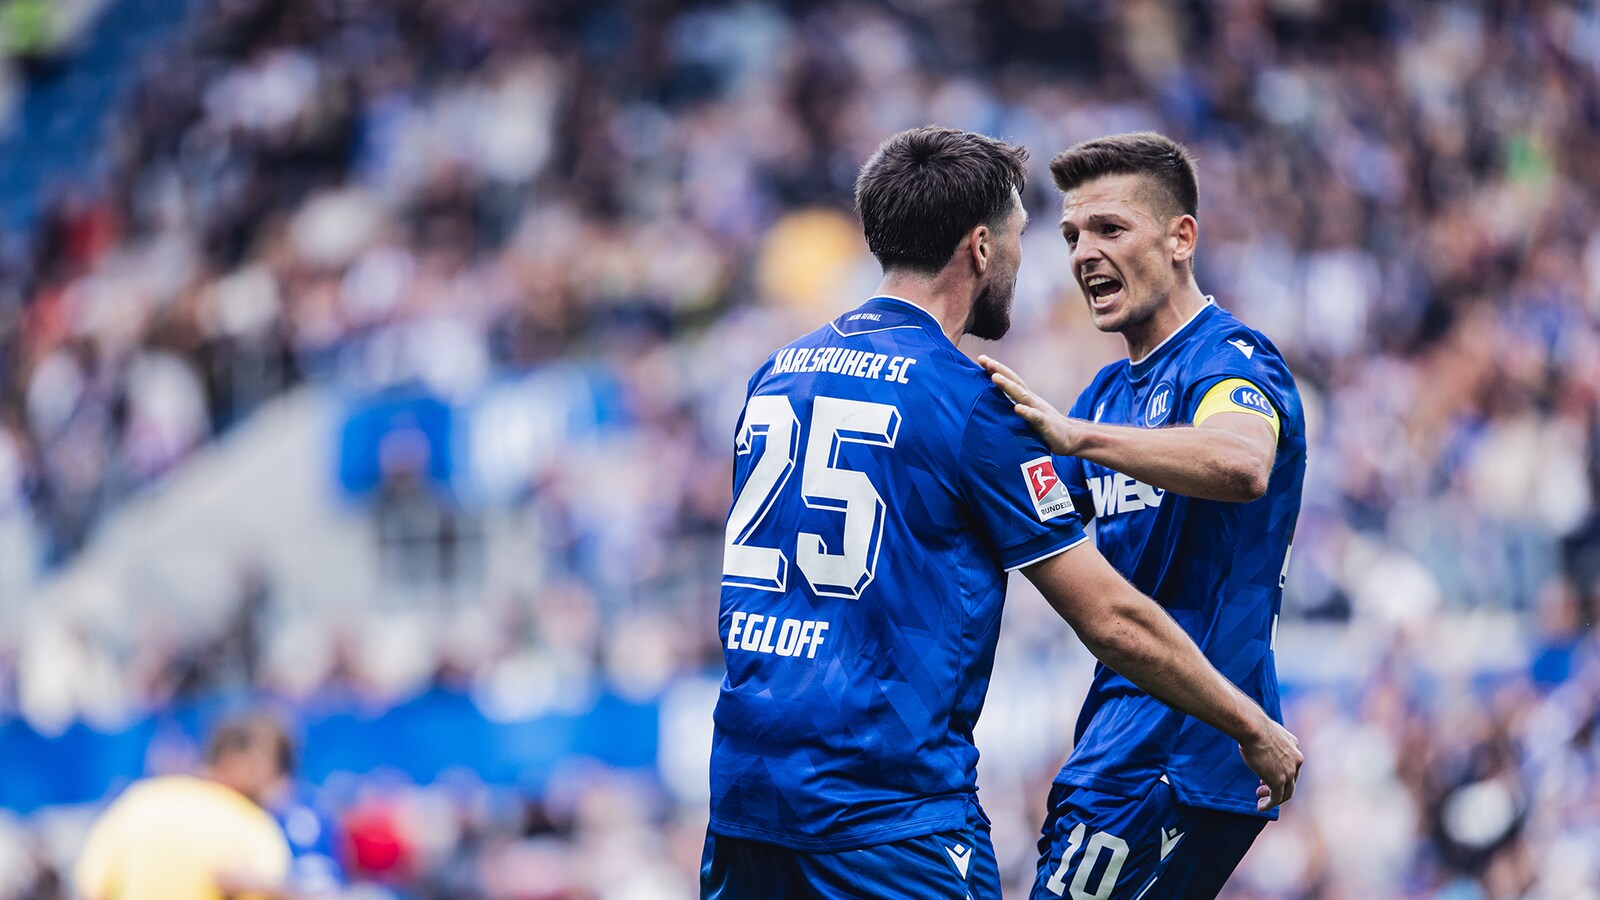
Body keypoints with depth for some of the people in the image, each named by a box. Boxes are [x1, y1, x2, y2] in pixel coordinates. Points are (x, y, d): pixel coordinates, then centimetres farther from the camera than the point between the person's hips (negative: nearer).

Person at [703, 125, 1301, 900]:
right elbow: (1111, 621, -6)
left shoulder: (776, 373, 12)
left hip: (743, 780, 7)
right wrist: (1253, 729, 5)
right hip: (893, 806, -7)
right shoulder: (968, 400, -8)